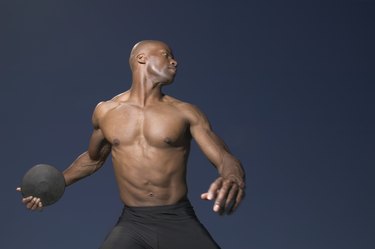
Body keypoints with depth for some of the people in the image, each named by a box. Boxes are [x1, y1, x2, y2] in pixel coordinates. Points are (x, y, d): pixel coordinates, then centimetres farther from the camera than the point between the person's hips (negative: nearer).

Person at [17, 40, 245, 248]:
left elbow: (225, 158, -8)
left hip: (179, 222, 0)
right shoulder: (105, 111, 7)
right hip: (132, 224, 1)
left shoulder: (186, 113, 1)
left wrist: (233, 181, -32)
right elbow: (93, 159, 26)